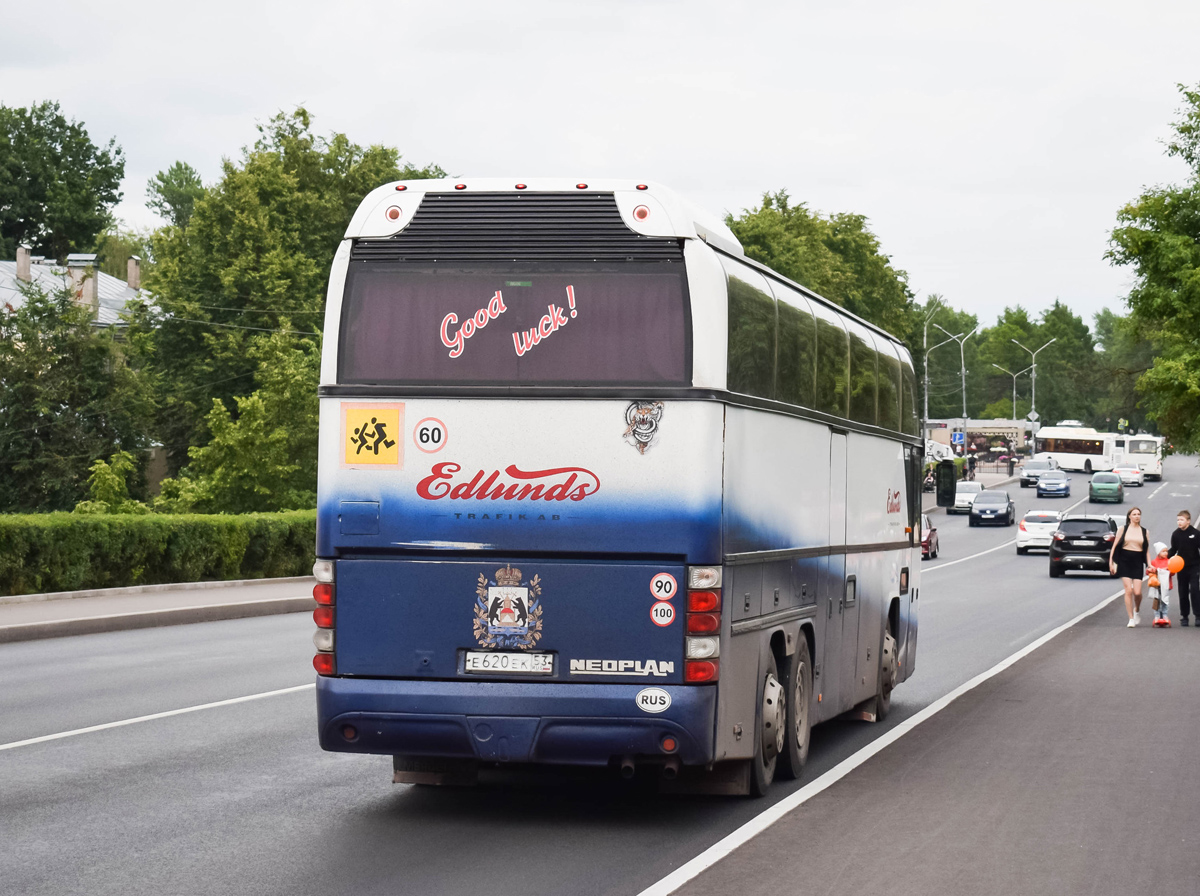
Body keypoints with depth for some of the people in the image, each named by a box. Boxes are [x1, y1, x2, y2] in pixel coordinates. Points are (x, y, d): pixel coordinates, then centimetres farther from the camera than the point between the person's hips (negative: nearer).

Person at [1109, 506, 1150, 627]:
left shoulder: (1144, 532, 10)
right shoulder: (1123, 529, 5)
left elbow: (1147, 551, 12)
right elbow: (1114, 546, 4)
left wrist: (1149, 565, 2)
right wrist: (1111, 562, -2)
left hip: (1137, 563, 1)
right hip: (1124, 562, -1)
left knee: (1137, 592, -9)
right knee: (1128, 590, -9)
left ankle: (1137, 610, 24)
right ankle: (1131, 618, 0)